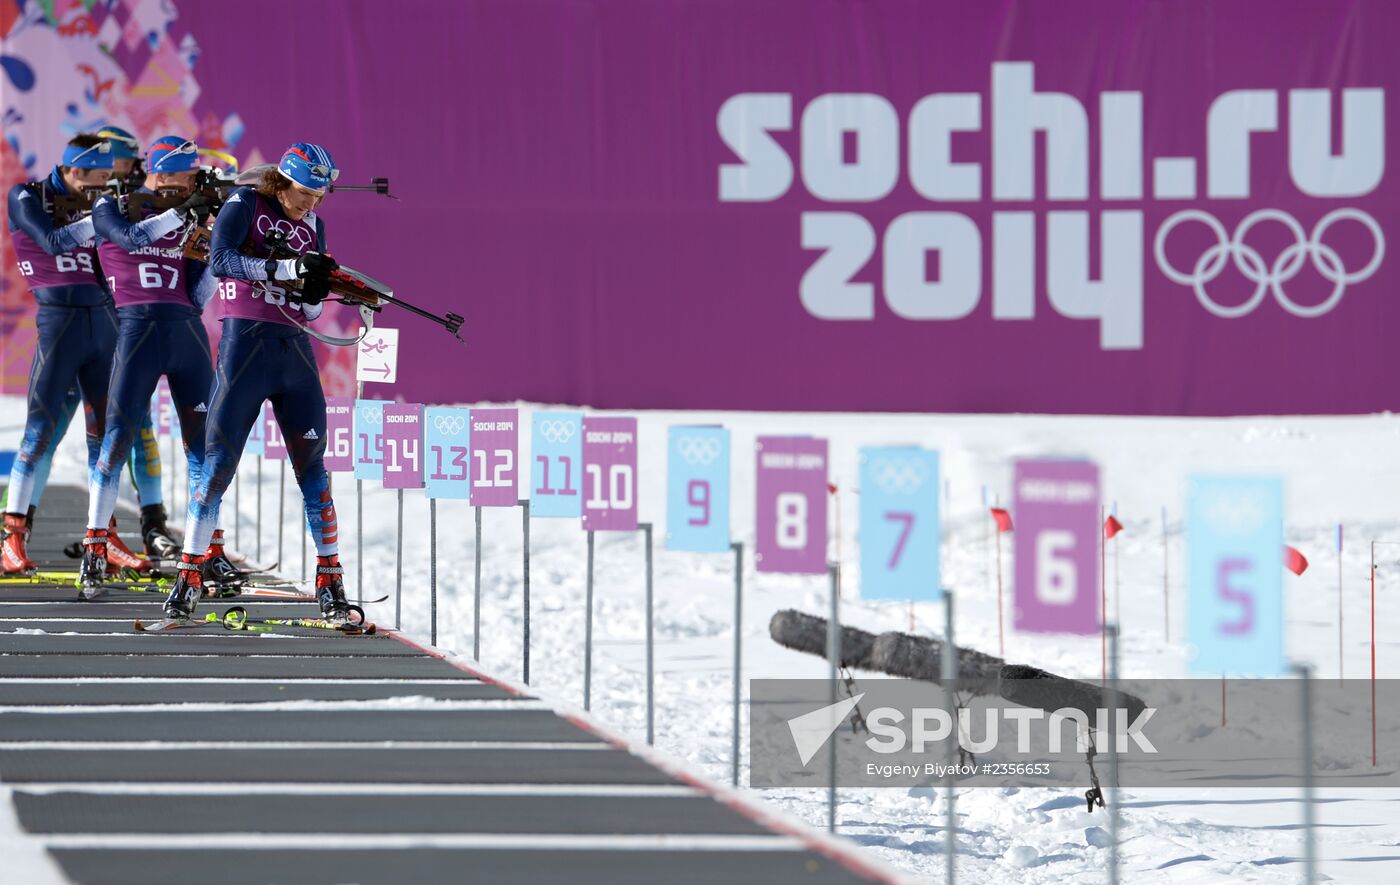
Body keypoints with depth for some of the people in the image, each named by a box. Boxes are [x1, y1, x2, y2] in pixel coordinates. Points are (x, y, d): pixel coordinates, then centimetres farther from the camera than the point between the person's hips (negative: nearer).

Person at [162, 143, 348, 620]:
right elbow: (221, 259, -18)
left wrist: (314, 290, -8)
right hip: (245, 343, -4)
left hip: (296, 350, 4)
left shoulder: (313, 225, 13)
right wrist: (281, 268, -25)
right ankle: (188, 577, -1)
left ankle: (329, 581, 5)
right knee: (218, 462, -6)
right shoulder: (246, 204, -1)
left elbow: (311, 309, 14)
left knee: (311, 464, 1)